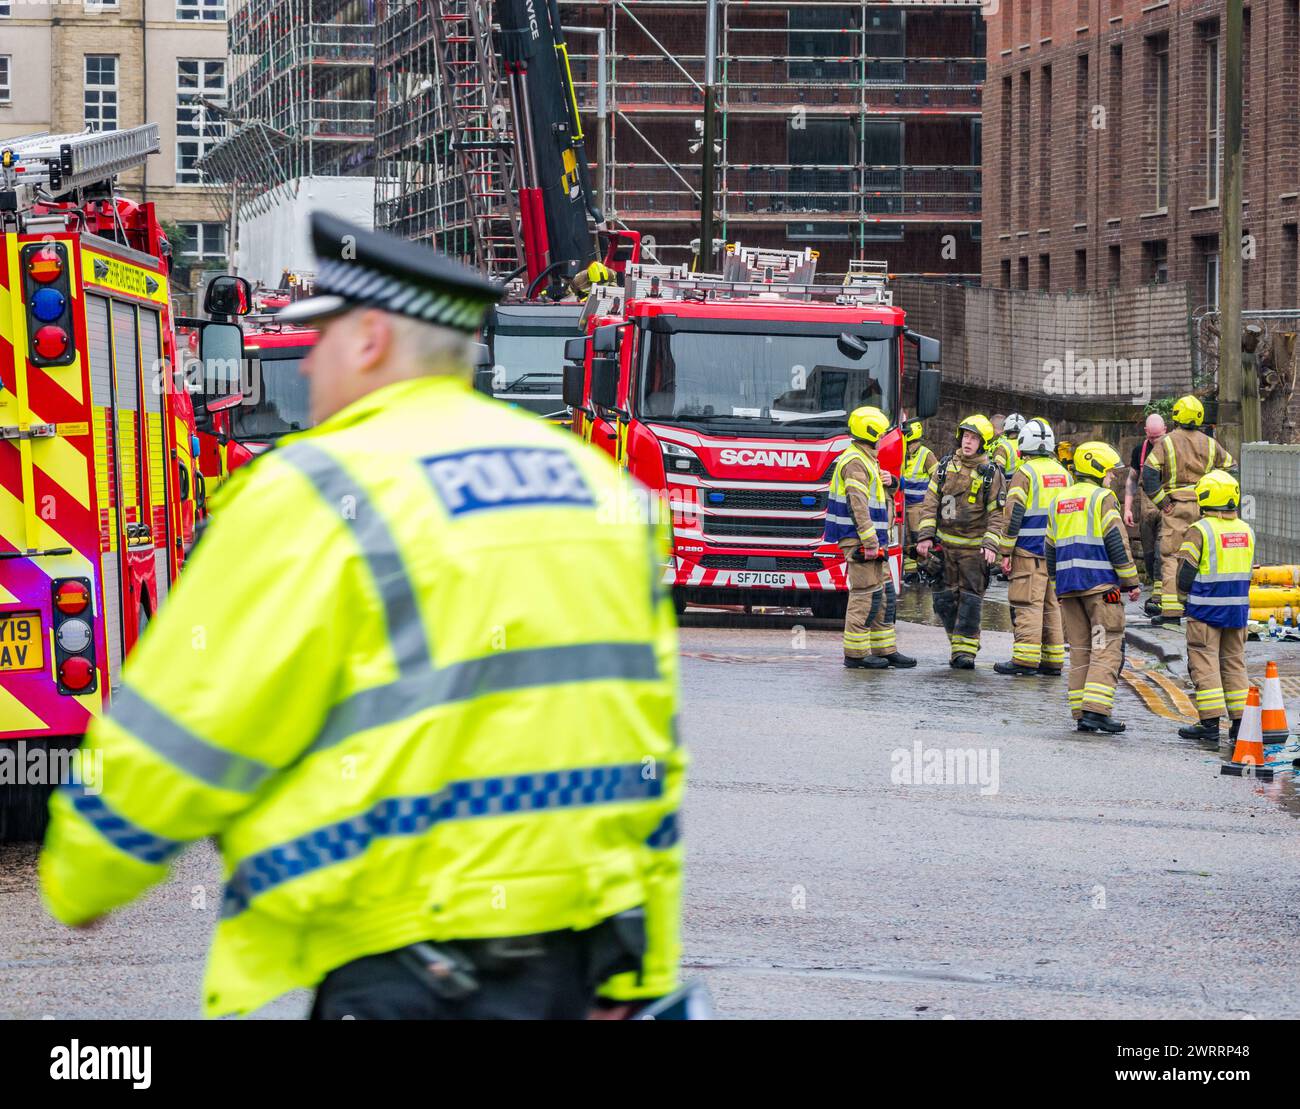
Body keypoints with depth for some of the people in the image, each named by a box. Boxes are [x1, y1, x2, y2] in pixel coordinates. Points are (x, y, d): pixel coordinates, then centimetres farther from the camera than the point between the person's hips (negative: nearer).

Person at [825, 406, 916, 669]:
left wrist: (879, 540, 24)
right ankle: (855, 654, -7)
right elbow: (858, 505, -21)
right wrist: (870, 541, -24)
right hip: (860, 540, -11)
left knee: (884, 596, 12)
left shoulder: (866, 461, 20)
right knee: (864, 597, -9)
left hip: (871, 541, 11)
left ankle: (885, 650, 15)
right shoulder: (855, 462, -13)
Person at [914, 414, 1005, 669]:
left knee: (970, 599, -5)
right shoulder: (945, 467, 8)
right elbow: (931, 503, 7)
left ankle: (966, 650, -3)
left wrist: (991, 545, -16)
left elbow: (996, 514, -5)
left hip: (974, 547, -3)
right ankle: (956, 646, 15)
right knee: (945, 599, 4)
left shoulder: (992, 475, -2)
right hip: (945, 544, 3)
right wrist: (925, 537, -2)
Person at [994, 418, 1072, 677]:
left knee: (1028, 604, -6)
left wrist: (1006, 552, -7)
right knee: (1052, 604, 10)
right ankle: (1053, 660, 10)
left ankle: (1026, 658, -10)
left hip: (1030, 551, -6)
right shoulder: (1063, 473, 12)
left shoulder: (1025, 473, -9)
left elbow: (1013, 515, -12)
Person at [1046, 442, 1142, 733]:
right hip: (1100, 583, -7)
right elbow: (1117, 543, -10)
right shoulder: (1102, 498, -5)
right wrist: (1132, 582, -5)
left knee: (1080, 650, 9)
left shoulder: (1059, 503, 16)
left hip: (1068, 586, 7)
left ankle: (1080, 713, 5)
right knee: (1107, 649, -6)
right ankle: (1096, 709, -16)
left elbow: (1051, 550, 19)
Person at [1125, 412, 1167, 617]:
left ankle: (1157, 595, -20)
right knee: (1148, 552, 6)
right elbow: (1132, 481, 15)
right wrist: (1127, 509, 7)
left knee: (1162, 550, -15)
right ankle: (1155, 590, 18)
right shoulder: (1140, 450, 8)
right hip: (1146, 506, 4)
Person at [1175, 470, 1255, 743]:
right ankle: (1240, 721, 11)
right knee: (1234, 662, 13)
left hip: (1206, 609, -5)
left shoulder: (1200, 530, -13)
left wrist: (1184, 599, 5)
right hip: (1238, 608, 5)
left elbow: (1186, 572, -12)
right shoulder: (1247, 531, 6)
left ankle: (1210, 723, -5)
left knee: (1205, 663, -1)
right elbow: (1248, 571, 13)